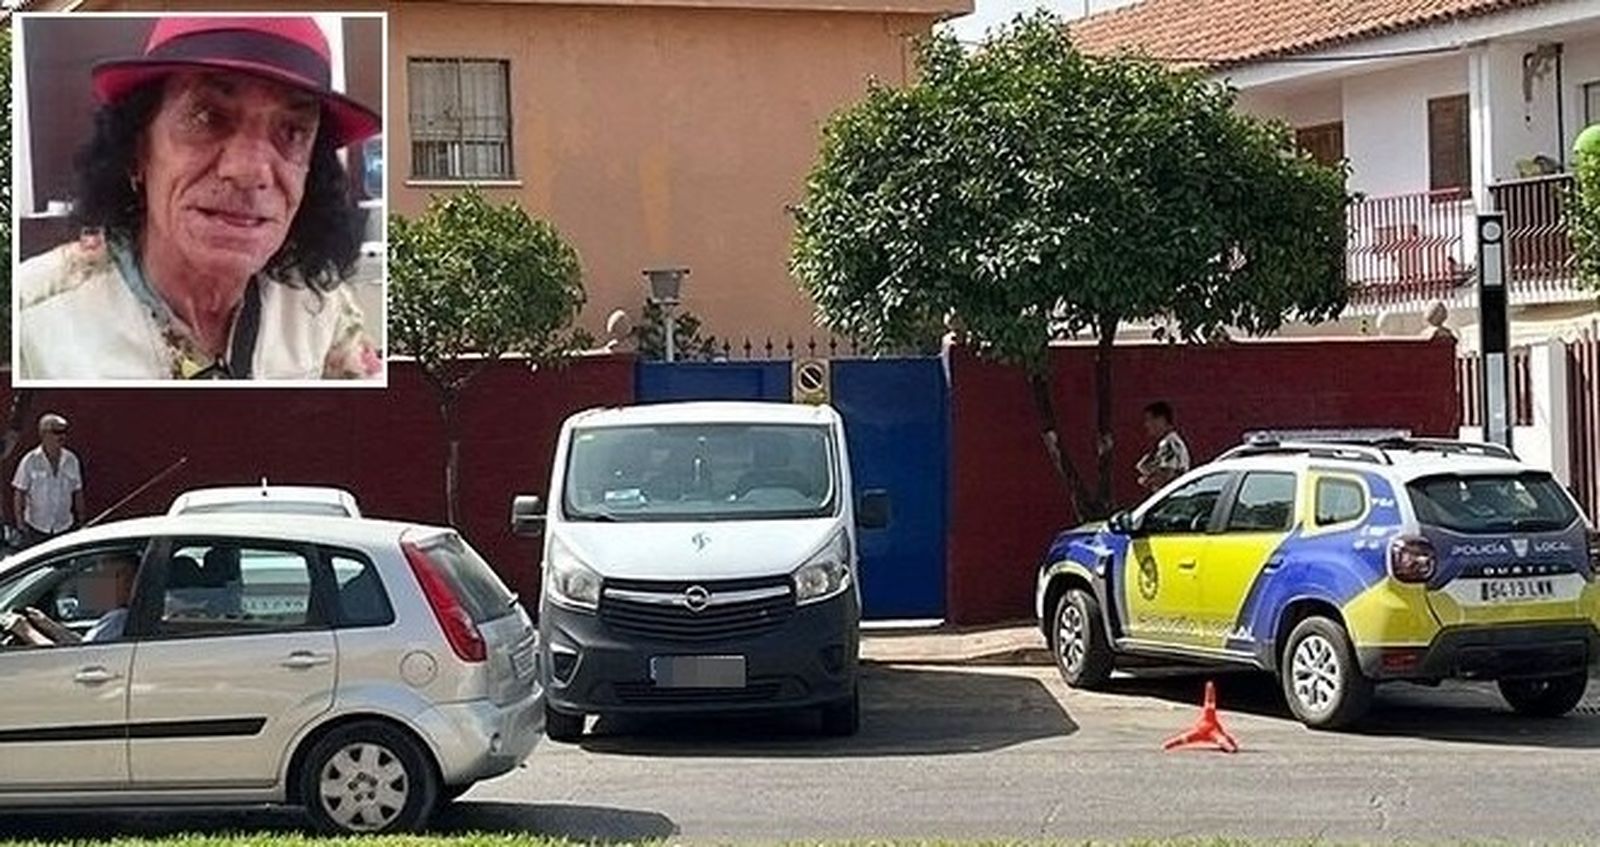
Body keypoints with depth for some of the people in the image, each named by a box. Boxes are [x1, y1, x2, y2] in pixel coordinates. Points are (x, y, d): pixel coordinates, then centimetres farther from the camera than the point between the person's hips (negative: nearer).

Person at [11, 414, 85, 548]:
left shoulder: (71, 460, 1)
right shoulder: (30, 461, -8)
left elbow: (77, 492, 9)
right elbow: (19, 493, -4)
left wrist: (80, 520, 10)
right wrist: (20, 521, -8)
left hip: (64, 528, 3)